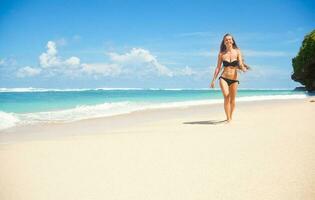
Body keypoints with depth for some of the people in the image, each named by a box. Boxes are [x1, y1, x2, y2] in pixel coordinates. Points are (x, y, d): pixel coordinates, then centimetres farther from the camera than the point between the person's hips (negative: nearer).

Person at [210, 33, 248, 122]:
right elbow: (218, 68, 7)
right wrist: (213, 80, 3)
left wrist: (243, 68, -29)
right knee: (226, 96, -20)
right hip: (223, 78, -1)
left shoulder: (237, 52, 3)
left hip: (234, 80, 1)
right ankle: (228, 118, -17)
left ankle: (230, 117, 24)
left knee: (232, 99, 6)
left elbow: (241, 64, -5)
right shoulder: (221, 54, 4)